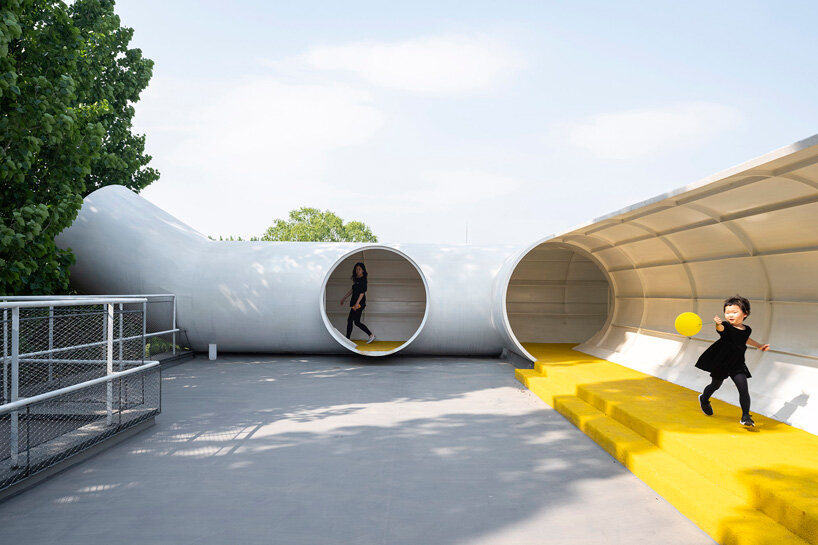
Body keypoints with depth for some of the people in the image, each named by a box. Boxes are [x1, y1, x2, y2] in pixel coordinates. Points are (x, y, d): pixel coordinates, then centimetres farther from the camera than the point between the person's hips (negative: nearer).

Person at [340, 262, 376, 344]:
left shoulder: (363, 280, -10)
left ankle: (347, 339, 1)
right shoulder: (356, 279, 16)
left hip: (359, 303, -9)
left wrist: (357, 303, -23)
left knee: (350, 320, -7)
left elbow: (362, 292, -16)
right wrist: (344, 298, 27)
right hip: (354, 303, 9)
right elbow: (352, 290, 25)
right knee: (357, 322, 8)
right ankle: (371, 335, 11)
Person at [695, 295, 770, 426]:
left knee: (744, 388, -10)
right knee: (715, 385, 16)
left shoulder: (746, 330, 2)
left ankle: (745, 416, -3)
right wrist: (718, 324, -65)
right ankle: (704, 399, 47)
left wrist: (759, 346, 33)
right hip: (720, 362, -3)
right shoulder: (726, 326, -15)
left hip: (737, 364, 3)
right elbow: (721, 328, -42)